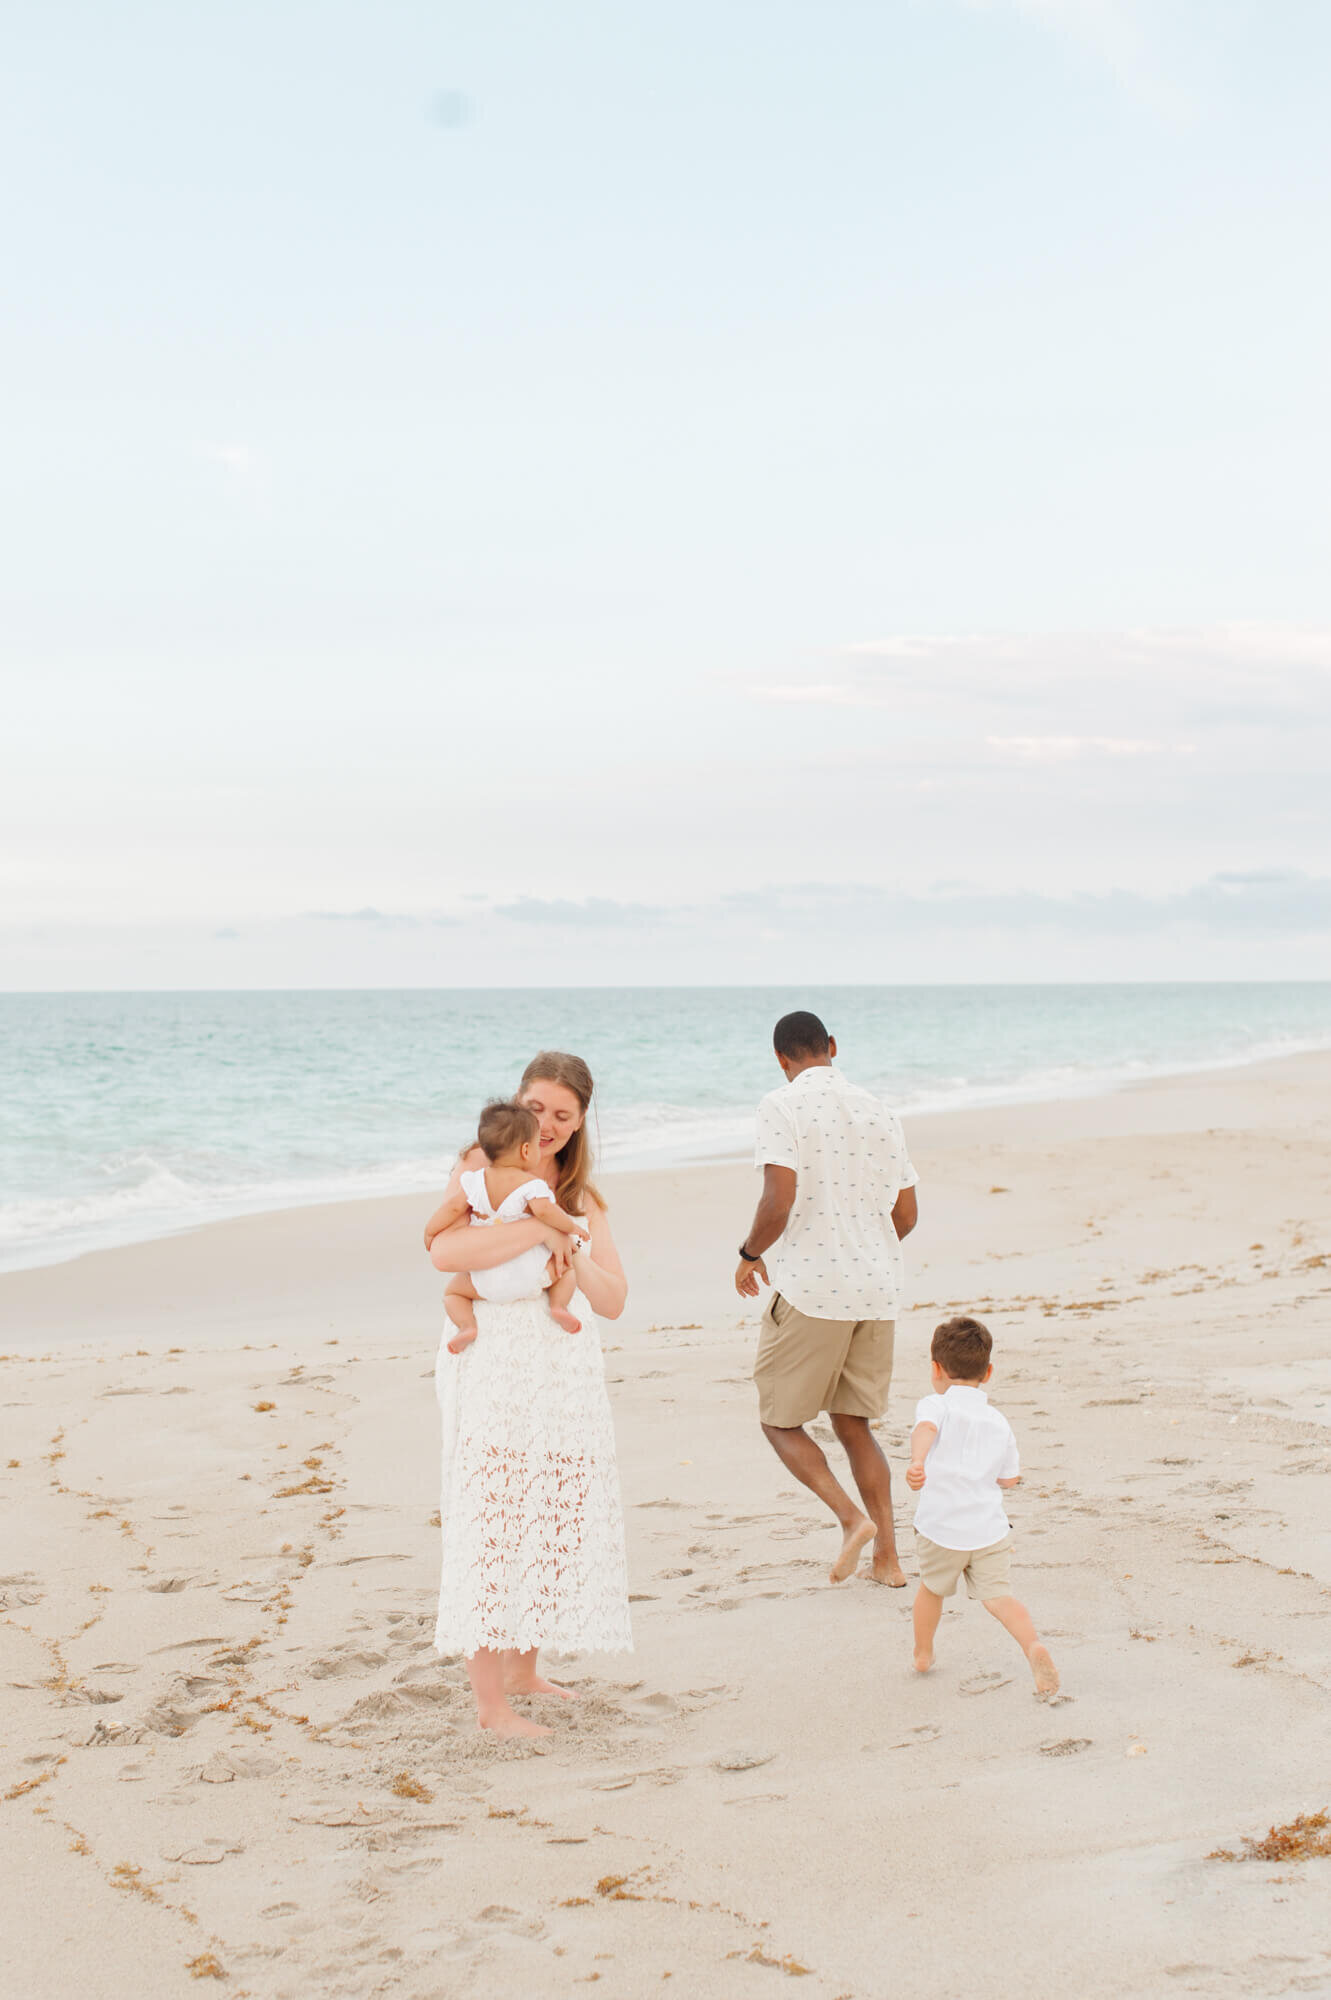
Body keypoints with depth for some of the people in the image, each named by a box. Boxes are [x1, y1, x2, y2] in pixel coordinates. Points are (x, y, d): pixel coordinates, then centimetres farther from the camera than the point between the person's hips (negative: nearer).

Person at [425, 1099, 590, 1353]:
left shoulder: (477, 1181, 1)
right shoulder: (532, 1184, -9)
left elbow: (453, 1207, 0)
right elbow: (544, 1210, -26)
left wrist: (429, 1232, 15)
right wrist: (571, 1227, -12)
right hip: (529, 1275, -1)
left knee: (453, 1292, 24)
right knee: (566, 1269, 23)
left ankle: (466, 1325, -4)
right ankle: (559, 1305, -4)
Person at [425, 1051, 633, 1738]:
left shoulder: (581, 1198, 16)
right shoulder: (481, 1170, 0)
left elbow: (613, 1300, 9)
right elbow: (444, 1251, -19)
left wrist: (568, 1251, -8)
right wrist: (537, 1230, -21)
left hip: (566, 1369, 6)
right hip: (494, 1363, -6)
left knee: (555, 1517, 9)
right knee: (493, 1519, -7)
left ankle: (522, 1668, 26)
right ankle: (489, 1701, -4)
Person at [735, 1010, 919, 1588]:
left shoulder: (781, 1106, -7)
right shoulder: (877, 1109, 11)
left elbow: (779, 1202, -18)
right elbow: (906, 1213, 13)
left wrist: (750, 1254, 0)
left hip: (811, 1286, -6)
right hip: (878, 1286, 6)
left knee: (780, 1420, 9)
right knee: (853, 1424, 17)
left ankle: (852, 1517, -10)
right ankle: (887, 1557, 12)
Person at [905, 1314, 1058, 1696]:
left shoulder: (936, 1405, 0)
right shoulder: (999, 1423, 13)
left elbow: (926, 1428, -24)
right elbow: (1009, 1478, 19)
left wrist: (917, 1462, -42)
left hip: (941, 1526, -2)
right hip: (990, 1528, 2)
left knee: (932, 1588, 22)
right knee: (999, 1596, -1)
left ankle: (923, 1654, 39)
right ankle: (1033, 1646, -27)